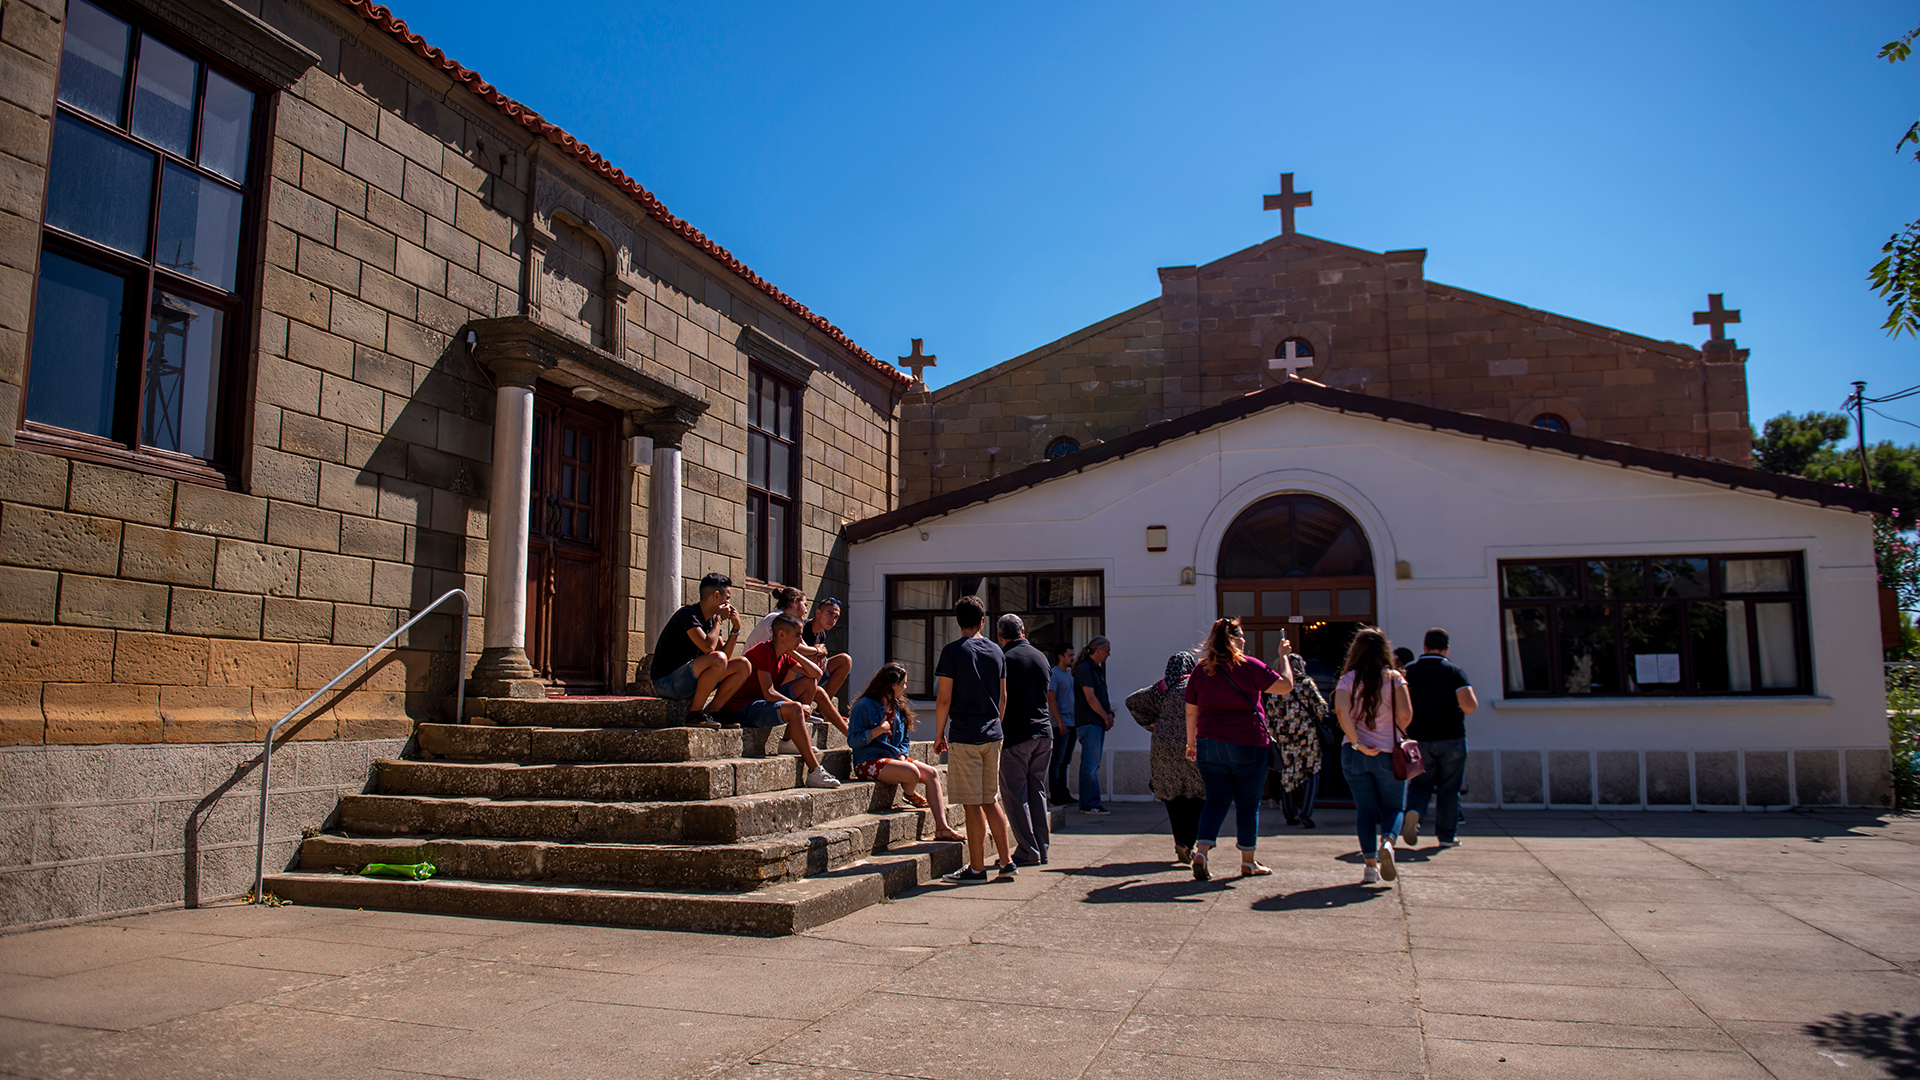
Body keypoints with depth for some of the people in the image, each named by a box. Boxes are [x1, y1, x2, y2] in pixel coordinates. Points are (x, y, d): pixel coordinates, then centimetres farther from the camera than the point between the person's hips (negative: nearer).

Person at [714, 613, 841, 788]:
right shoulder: (763, 651, -15)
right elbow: (769, 694, -23)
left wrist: (795, 654, 1)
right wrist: (799, 707, -14)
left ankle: (790, 740, -4)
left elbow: (816, 674, 9)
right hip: (741, 709, -10)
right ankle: (814, 773, -30)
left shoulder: (784, 657, 12)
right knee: (793, 709, -30)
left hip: (760, 705, 10)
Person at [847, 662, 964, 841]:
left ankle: (942, 828, -17)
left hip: (894, 757, 8)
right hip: (869, 762, -8)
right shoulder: (865, 705, -8)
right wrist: (879, 730, -20)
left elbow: (905, 739, 22)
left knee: (932, 773, -14)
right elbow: (852, 740, -13)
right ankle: (908, 795, 6)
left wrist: (902, 756, 1)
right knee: (912, 772, -32)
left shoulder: (897, 707, 16)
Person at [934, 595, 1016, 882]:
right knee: (990, 800, 15)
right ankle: (1006, 862, 16)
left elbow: (944, 699, -9)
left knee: (973, 804, -1)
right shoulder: (997, 651, 9)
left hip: (964, 736, -6)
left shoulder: (953, 651, -8)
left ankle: (977, 868, 5)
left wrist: (939, 734, 0)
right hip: (992, 734, 6)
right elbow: (1003, 698, 14)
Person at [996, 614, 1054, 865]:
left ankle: (1028, 852, 0)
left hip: (1017, 733, -6)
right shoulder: (1041, 656, 11)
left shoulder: (1005, 658, -8)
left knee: (1014, 793, 0)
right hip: (1044, 731, 7)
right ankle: (1042, 849, 15)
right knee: (1037, 790, 14)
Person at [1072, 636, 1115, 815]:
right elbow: (1090, 698, -16)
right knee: (1090, 765, -8)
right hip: (1088, 722, -10)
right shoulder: (1084, 668, -12)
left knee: (1093, 765, 11)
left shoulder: (1097, 669, 19)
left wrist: (1110, 713, 3)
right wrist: (1106, 717, -8)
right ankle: (1090, 804, -6)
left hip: (1099, 722, 10)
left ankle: (1087, 803, 15)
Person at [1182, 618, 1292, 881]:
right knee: (1248, 803, 9)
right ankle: (1248, 862, 18)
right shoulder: (1249, 666, -6)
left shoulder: (1201, 670, 6)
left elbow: (1191, 712, 9)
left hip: (1209, 744, 3)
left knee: (1216, 799, 8)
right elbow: (1286, 685, -4)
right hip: (1246, 744, -3)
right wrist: (1284, 656, 8)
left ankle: (1201, 852, -10)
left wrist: (1191, 743, 18)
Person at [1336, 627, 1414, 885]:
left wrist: (1357, 742, -13)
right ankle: (1387, 841, -16)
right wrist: (1394, 734, 8)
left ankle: (1370, 865, 5)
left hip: (1354, 754, 1)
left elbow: (1341, 710, -17)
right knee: (1393, 806, 12)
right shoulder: (1394, 678, -2)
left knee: (1365, 808, 10)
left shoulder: (1347, 679, 0)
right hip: (1388, 754, -1)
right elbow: (1405, 714, -12)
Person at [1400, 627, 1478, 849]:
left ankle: (1413, 811, -16)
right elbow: (1469, 706, -15)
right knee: (1449, 788, 11)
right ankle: (1447, 835, 13)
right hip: (1451, 739, -1)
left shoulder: (1408, 671, 1)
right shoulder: (1455, 671, -5)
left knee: (1420, 783, 13)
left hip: (1419, 739, 1)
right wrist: (1474, 702, 7)